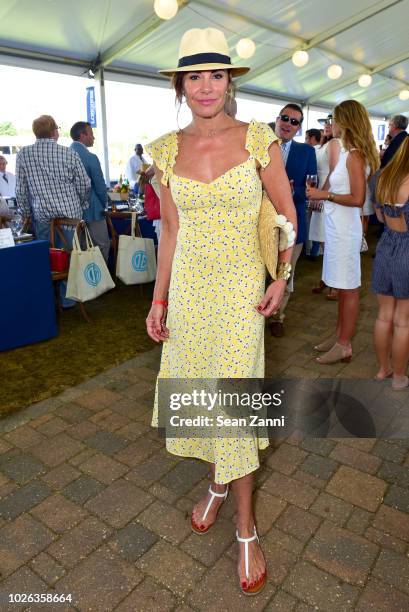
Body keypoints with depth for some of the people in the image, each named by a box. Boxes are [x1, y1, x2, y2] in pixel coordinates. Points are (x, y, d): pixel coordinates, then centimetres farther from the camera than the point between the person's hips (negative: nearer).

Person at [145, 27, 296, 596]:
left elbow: (288, 217, 4)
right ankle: (216, 484, 40)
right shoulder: (168, 150, 5)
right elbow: (170, 231, 8)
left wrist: (282, 278, -7)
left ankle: (246, 526, 21)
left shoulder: (259, 139, -4)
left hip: (240, 289, -3)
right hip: (188, 287, 4)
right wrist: (159, 300, 7)